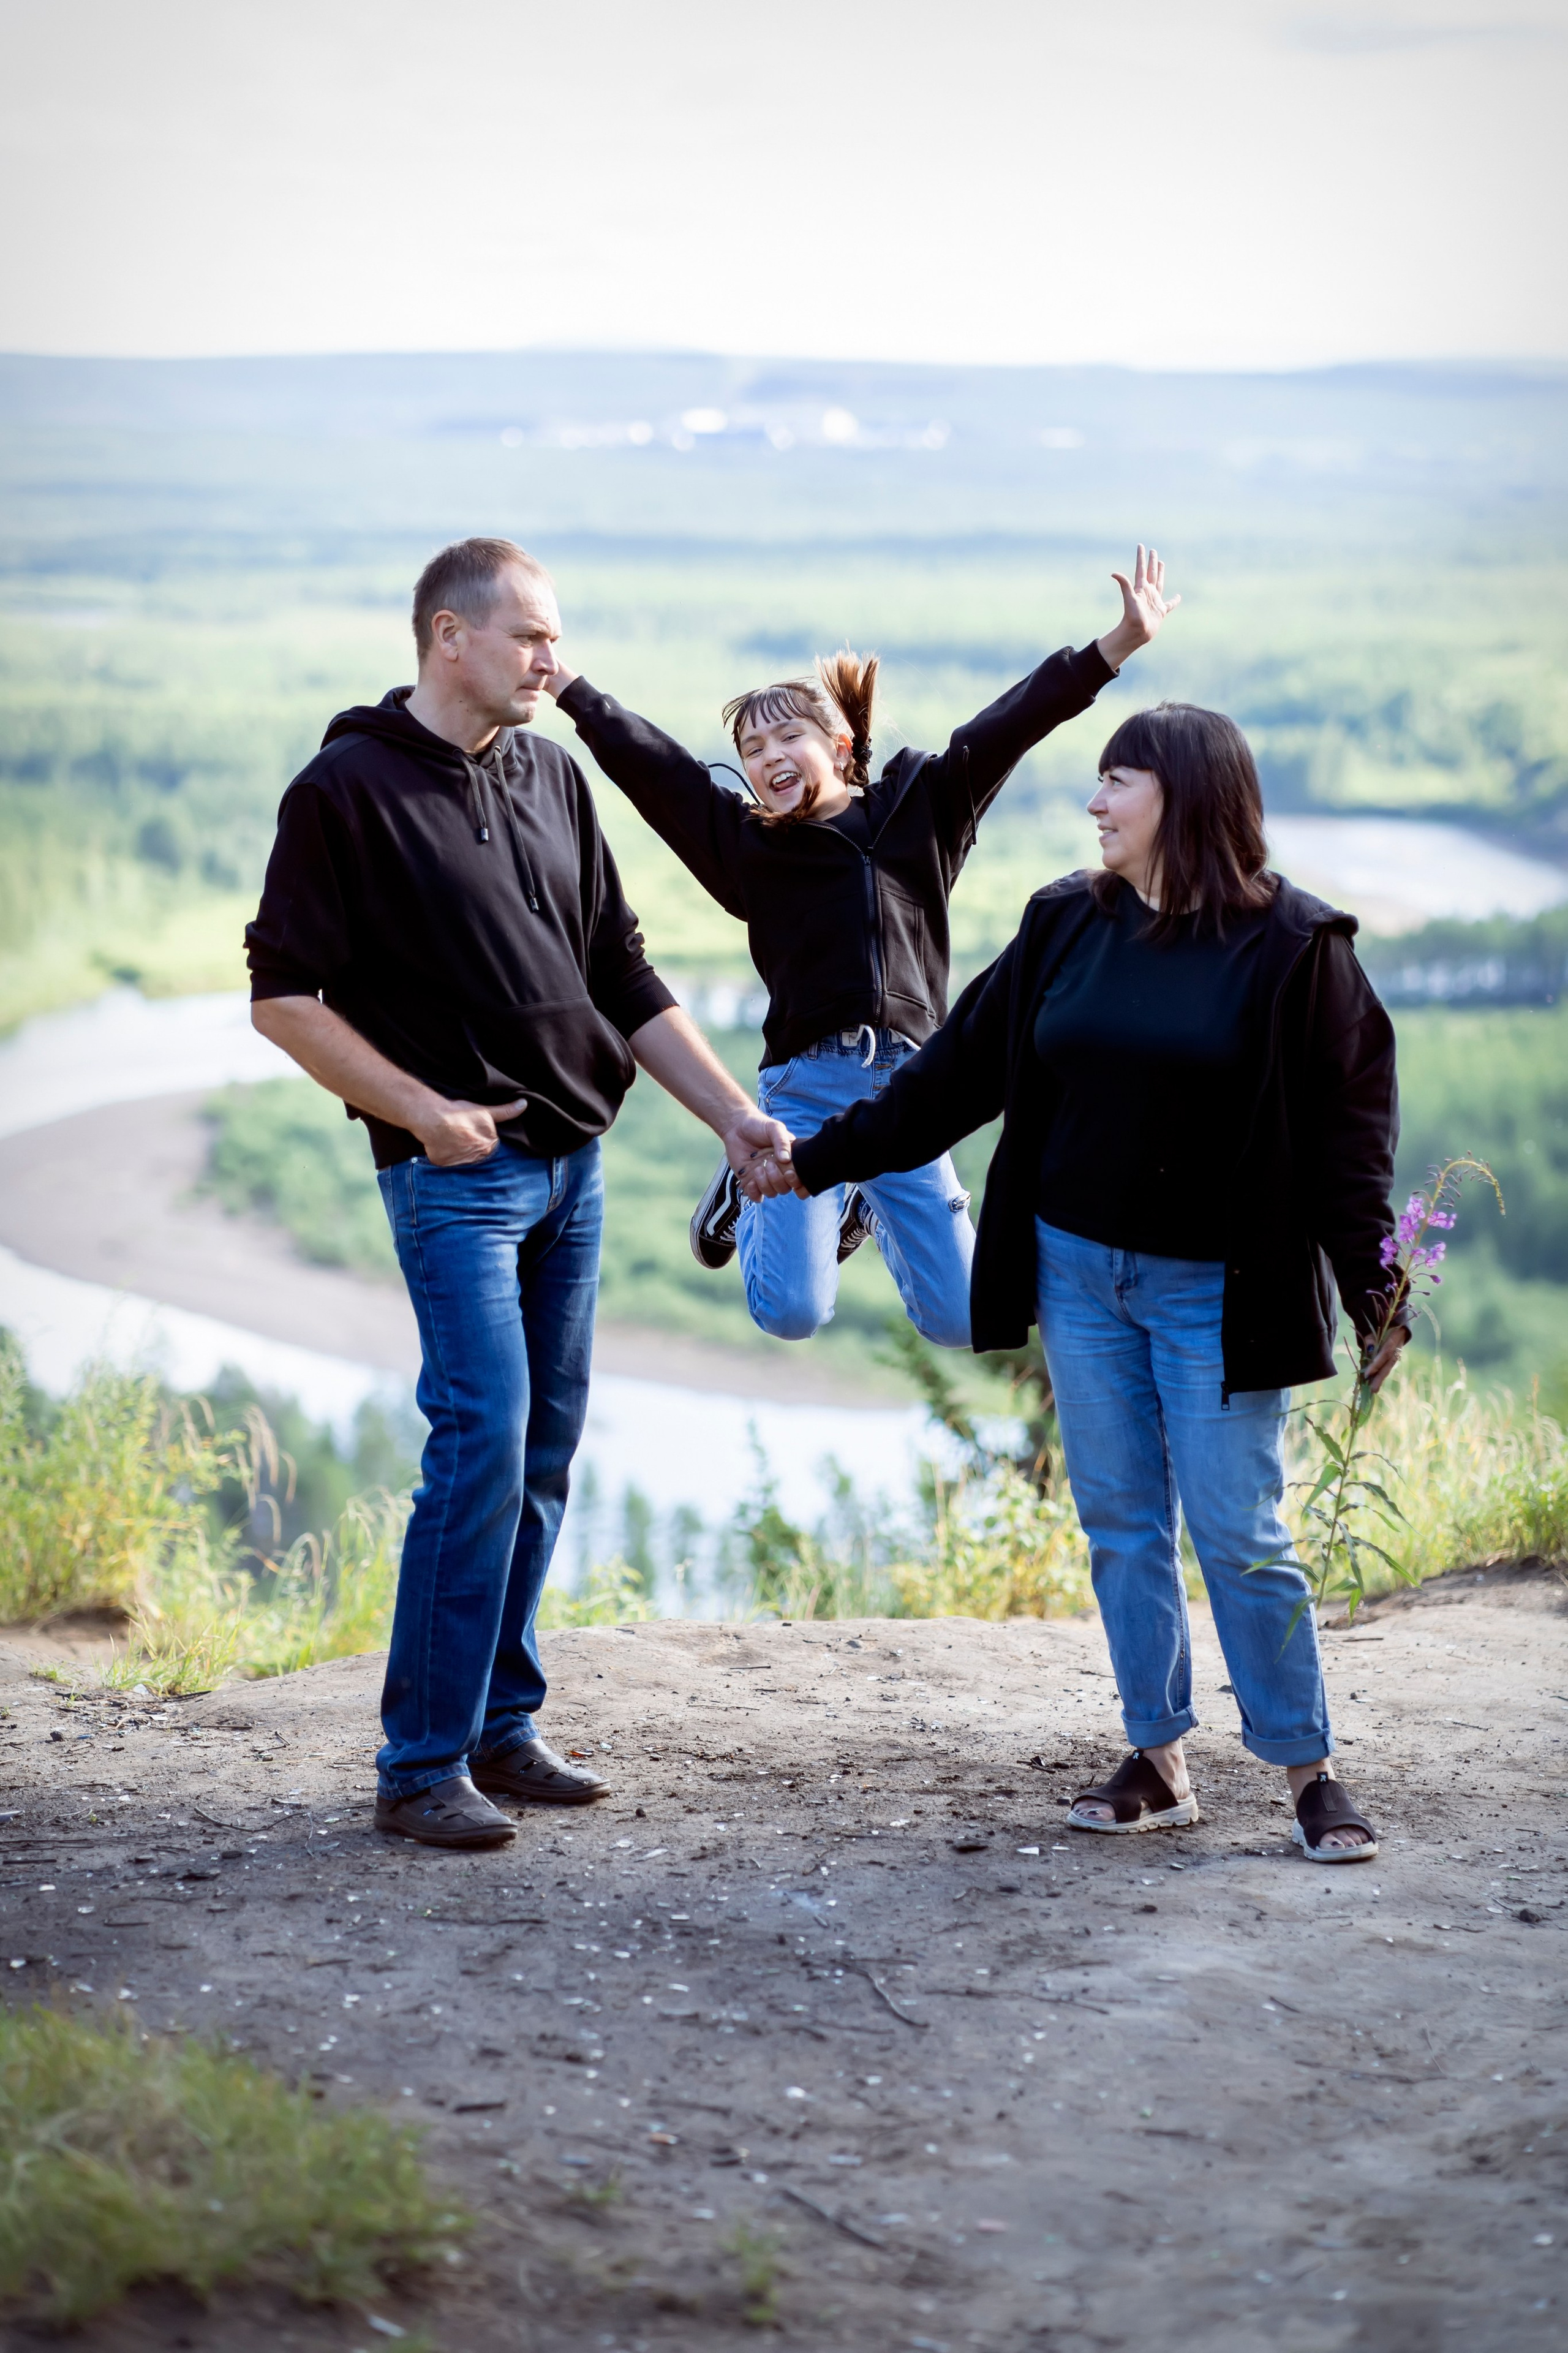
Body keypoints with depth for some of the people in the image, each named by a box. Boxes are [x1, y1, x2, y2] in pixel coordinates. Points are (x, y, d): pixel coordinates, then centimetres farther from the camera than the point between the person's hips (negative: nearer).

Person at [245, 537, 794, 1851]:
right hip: (458, 1173, -7)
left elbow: (623, 978, 15)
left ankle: (500, 1730, 18)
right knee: (482, 1446, -13)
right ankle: (422, 1766, -5)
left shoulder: (553, 777, 12)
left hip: (574, 1163, 7)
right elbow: (285, 998, -9)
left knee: (546, 1452, 9)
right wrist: (423, 1111, -13)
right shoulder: (349, 789, -8)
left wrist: (731, 1114, 8)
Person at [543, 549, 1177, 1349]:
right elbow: (646, 761, 3)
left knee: (957, 1320, 0)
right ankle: (752, 1192, 21)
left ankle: (868, 1205, 32)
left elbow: (1013, 724, 5)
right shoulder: (745, 841, 6)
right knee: (793, 1312, -14)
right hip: (804, 1087, -1)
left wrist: (1122, 641, 1)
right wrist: (563, 682, -2)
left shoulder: (920, 807, 9)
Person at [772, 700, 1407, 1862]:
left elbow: (1347, 1122, -7)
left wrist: (1371, 1284, -13)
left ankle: (1310, 1773, 9)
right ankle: (1160, 1762, 18)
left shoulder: (1293, 944, -8)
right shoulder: (1068, 923, 5)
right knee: (1122, 1526, 8)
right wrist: (823, 1156, 11)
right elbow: (963, 1067, 11)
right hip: (1079, 1271, 5)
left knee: (1240, 1535, -4)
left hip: (1216, 1288, -5)